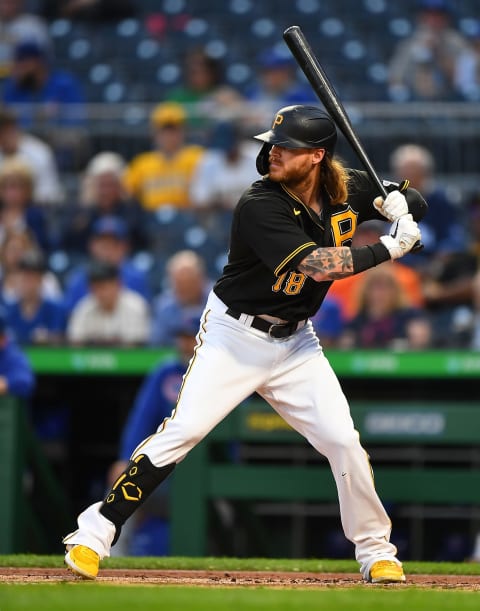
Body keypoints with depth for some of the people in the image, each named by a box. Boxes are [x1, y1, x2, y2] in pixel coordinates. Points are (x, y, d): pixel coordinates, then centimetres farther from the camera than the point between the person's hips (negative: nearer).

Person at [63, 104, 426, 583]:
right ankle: (95, 532, -9)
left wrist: (399, 203, -14)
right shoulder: (260, 206, -22)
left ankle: (376, 552, 11)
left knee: (342, 439, -6)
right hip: (234, 335, -4)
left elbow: (416, 204, 9)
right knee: (182, 430, -15)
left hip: (295, 342, 4)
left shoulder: (348, 191, -4)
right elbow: (317, 264, -31)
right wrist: (387, 249, -26)